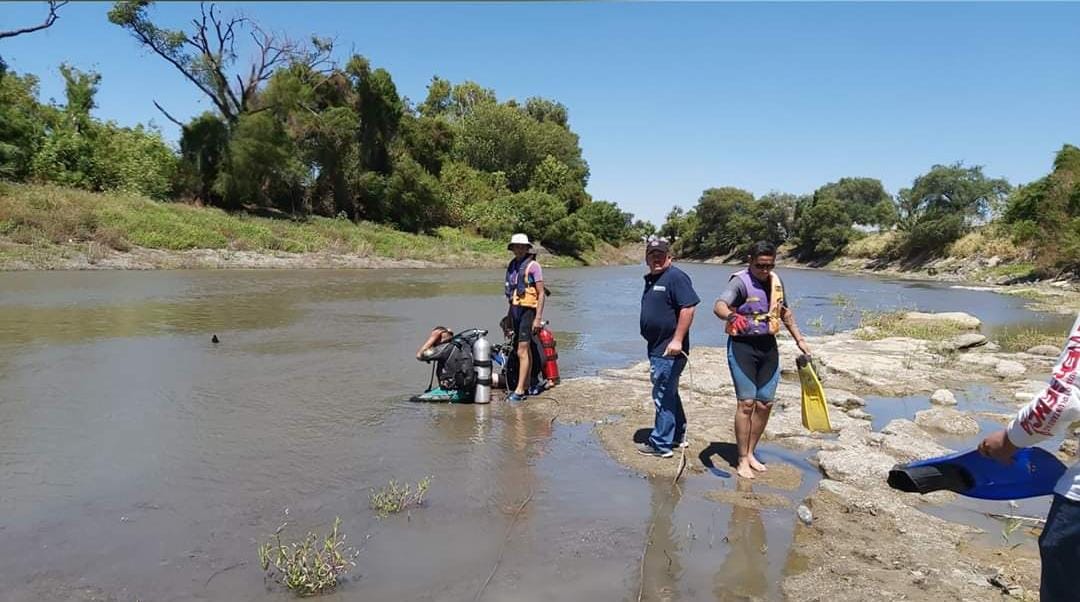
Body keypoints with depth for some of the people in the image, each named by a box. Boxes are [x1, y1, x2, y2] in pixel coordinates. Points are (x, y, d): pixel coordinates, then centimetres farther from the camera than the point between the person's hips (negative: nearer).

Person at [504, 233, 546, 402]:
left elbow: (541, 294, -10)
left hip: (528, 310, -7)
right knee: (525, 350, 13)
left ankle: (519, 391, -10)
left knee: (522, 351, -10)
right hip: (514, 309, 7)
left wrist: (538, 318, -15)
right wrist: (509, 314, 16)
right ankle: (527, 385, 21)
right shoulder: (512, 266, 13)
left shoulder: (533, 265, -7)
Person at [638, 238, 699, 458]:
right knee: (669, 394, 19)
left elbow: (688, 308, -23)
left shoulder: (676, 277, -14)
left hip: (669, 350, -10)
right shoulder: (651, 279, 15)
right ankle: (677, 436, 33)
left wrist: (677, 340, -26)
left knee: (663, 395, -3)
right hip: (656, 348, 10)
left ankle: (661, 444, 6)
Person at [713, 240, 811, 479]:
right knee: (746, 403, -8)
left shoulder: (775, 281, 7)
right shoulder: (740, 281, -15)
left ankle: (750, 453, 23)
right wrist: (731, 315, -54)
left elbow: (785, 311, 23)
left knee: (765, 403, 7)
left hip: (768, 346, 7)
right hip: (742, 346, -7)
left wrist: (799, 339, 21)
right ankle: (742, 460, 3)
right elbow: (719, 306, -33)